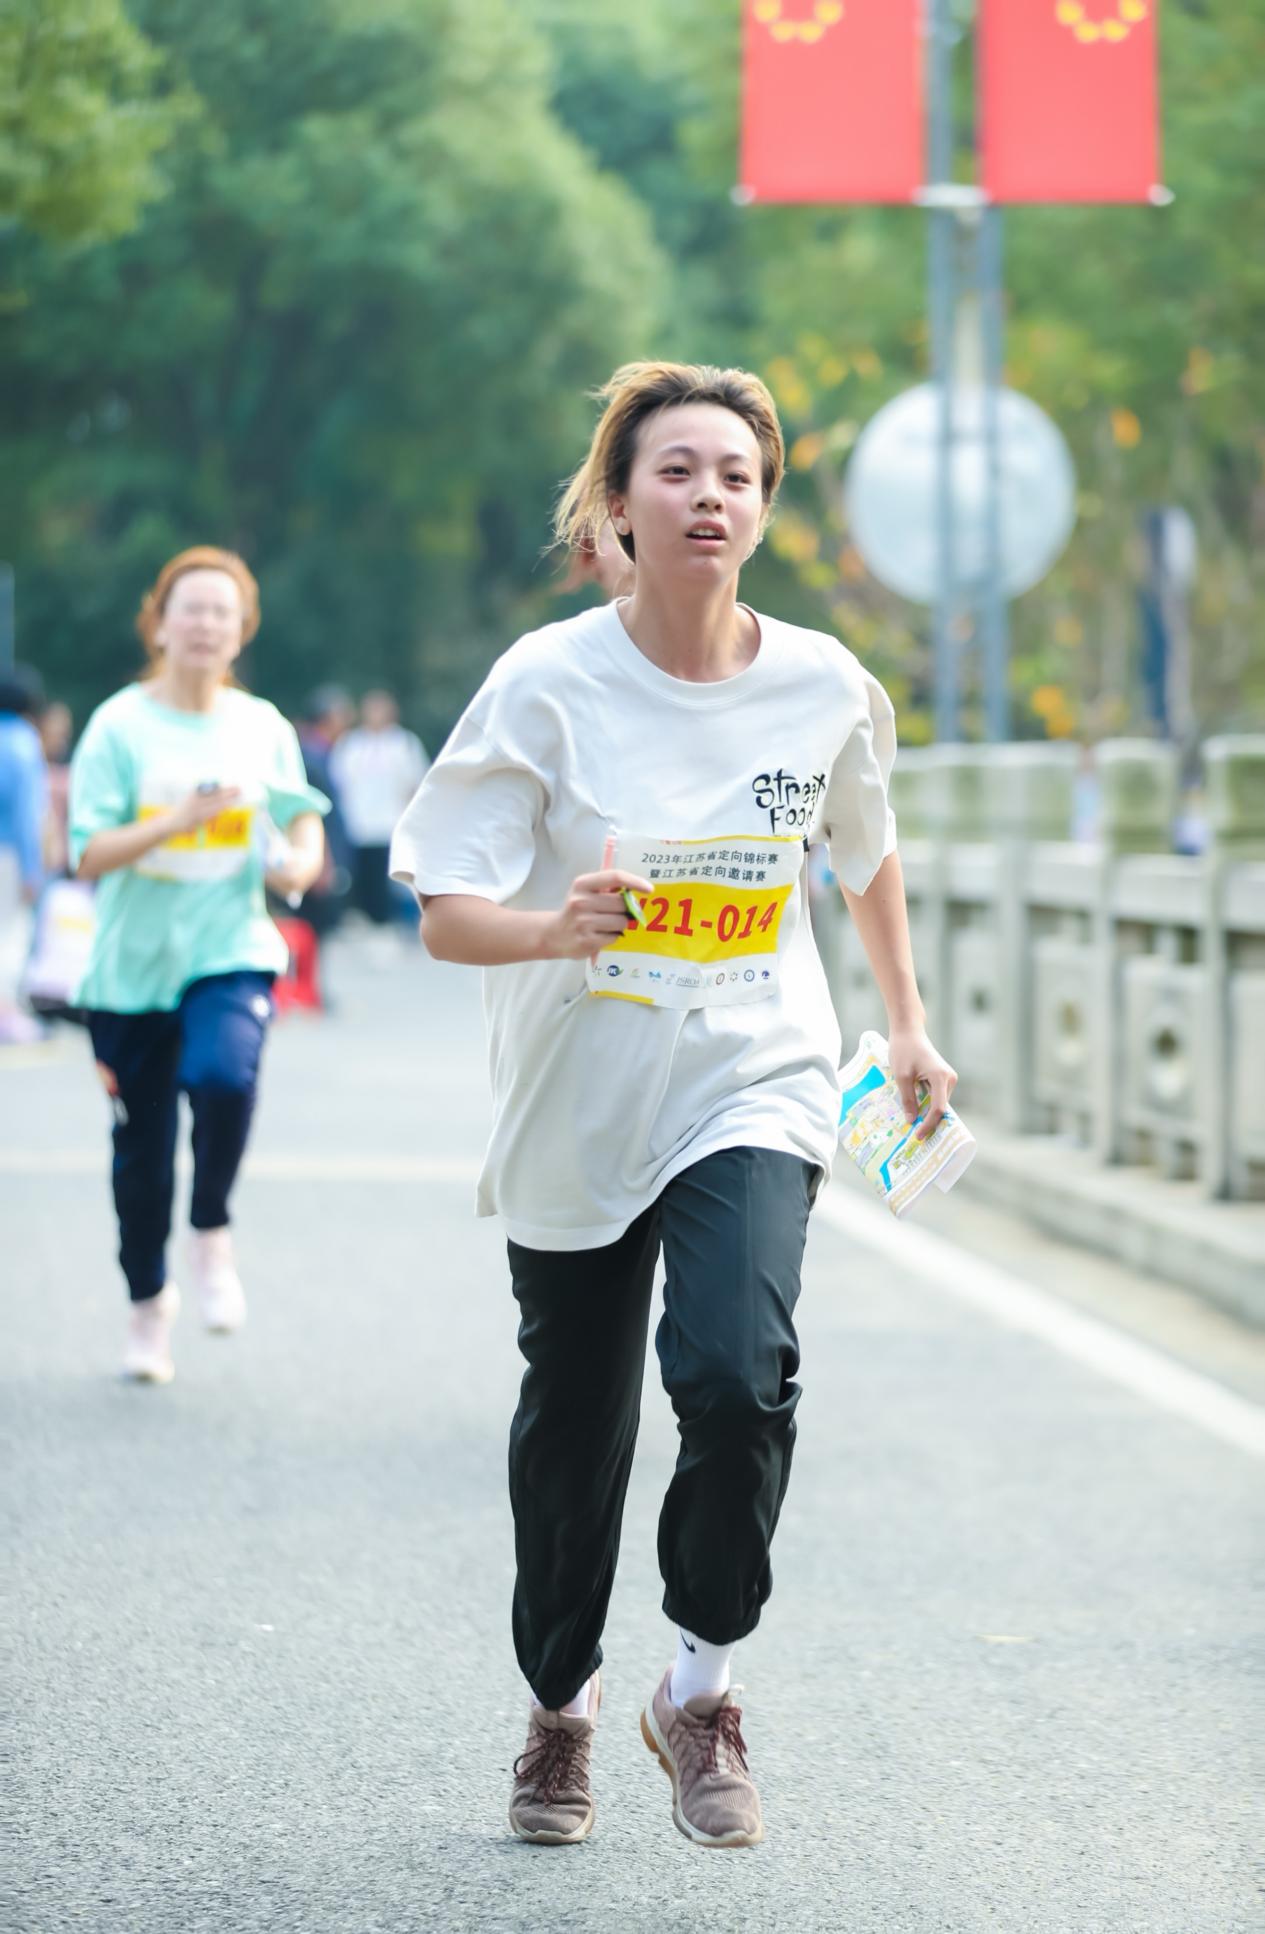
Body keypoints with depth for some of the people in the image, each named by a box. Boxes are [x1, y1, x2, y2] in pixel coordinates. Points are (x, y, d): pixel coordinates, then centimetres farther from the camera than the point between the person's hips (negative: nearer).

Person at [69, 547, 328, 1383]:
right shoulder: (121, 726, -5)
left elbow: (303, 820, 17)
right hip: (133, 964, 0)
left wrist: (299, 861, -6)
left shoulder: (264, 727, 4)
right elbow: (88, 855, -11)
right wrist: (177, 821, -24)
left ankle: (212, 1233, -5)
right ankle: (149, 1300, 30)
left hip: (232, 952, 1)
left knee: (224, 1075, -30)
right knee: (141, 1156, 6)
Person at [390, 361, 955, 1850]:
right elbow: (445, 917, -14)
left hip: (755, 1087, 0)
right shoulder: (549, 685, -12)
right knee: (571, 1429, 10)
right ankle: (560, 1710, 35)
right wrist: (557, 926, -34)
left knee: (736, 1372, -23)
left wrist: (906, 1023, 22)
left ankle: (698, 1690, -1)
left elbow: (866, 852, 17)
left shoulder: (825, 689, -4)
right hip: (578, 1109, 0)